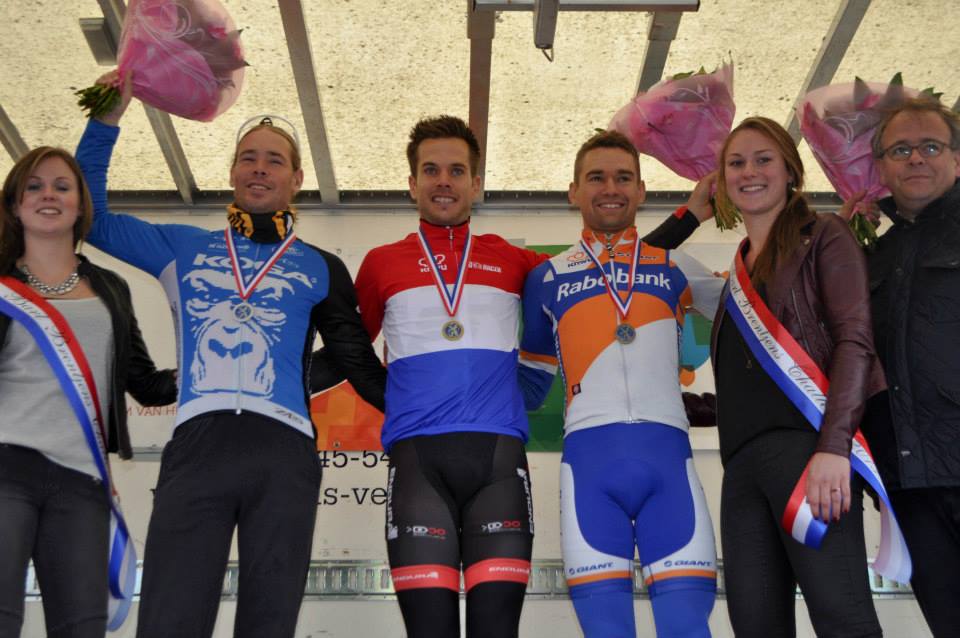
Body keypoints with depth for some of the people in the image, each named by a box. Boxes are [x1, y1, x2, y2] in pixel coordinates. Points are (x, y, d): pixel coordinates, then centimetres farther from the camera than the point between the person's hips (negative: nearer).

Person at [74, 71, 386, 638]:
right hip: (196, 446, 0)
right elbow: (91, 217, 24)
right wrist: (108, 119, 19)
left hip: (286, 453, 0)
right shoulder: (183, 247, 22)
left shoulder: (321, 268, 19)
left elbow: (359, 362, 19)